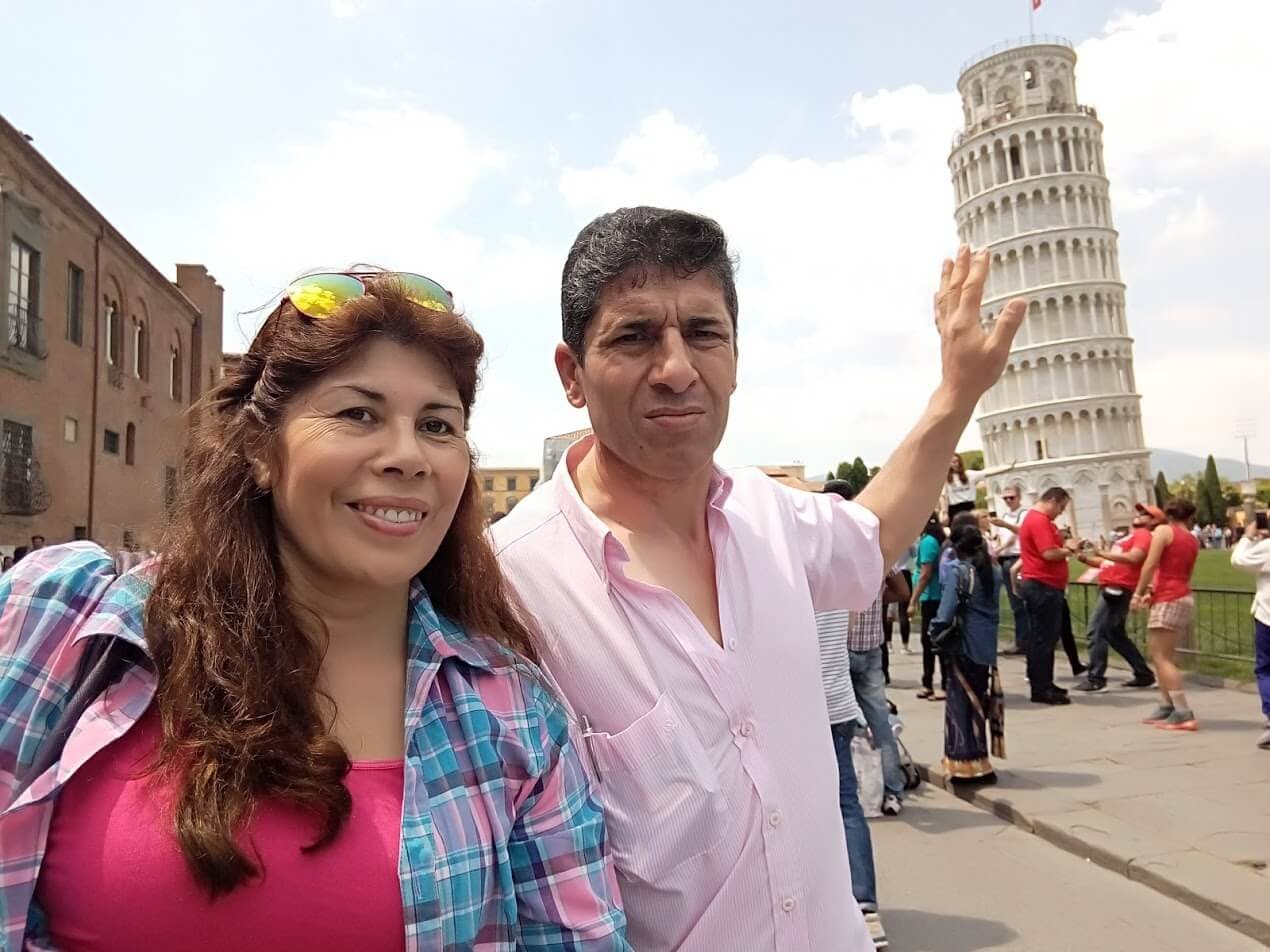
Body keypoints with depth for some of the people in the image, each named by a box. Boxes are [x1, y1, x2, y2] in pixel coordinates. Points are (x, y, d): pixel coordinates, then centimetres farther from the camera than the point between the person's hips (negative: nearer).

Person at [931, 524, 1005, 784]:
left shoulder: (959, 571, -13)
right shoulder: (994, 571, 7)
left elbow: (945, 615, -18)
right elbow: (994, 611, 15)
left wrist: (935, 632, -6)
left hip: (965, 646, -6)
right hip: (987, 646, 7)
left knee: (960, 703, 3)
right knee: (979, 703, 16)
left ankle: (965, 764, 6)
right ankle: (978, 763, 24)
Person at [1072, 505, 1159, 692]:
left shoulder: (1143, 535, -3)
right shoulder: (1132, 536, 27)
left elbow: (1134, 557, -22)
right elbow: (1110, 563, 23)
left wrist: (1104, 553, -19)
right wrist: (1086, 558, 8)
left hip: (1117, 590, -10)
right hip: (1111, 589, 10)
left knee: (1097, 631, -12)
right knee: (1115, 635, 16)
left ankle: (1095, 678, -9)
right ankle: (1143, 674, 24)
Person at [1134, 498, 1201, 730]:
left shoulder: (1163, 530, -4)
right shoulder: (1193, 541, 16)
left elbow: (1150, 565, -13)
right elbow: (1184, 574, 16)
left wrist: (1138, 593, -6)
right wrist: (1153, 591, 15)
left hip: (1168, 602, -8)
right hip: (1185, 599, 8)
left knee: (1162, 658, -7)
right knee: (1165, 656, 15)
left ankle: (1184, 714, -12)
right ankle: (1166, 708, 16)